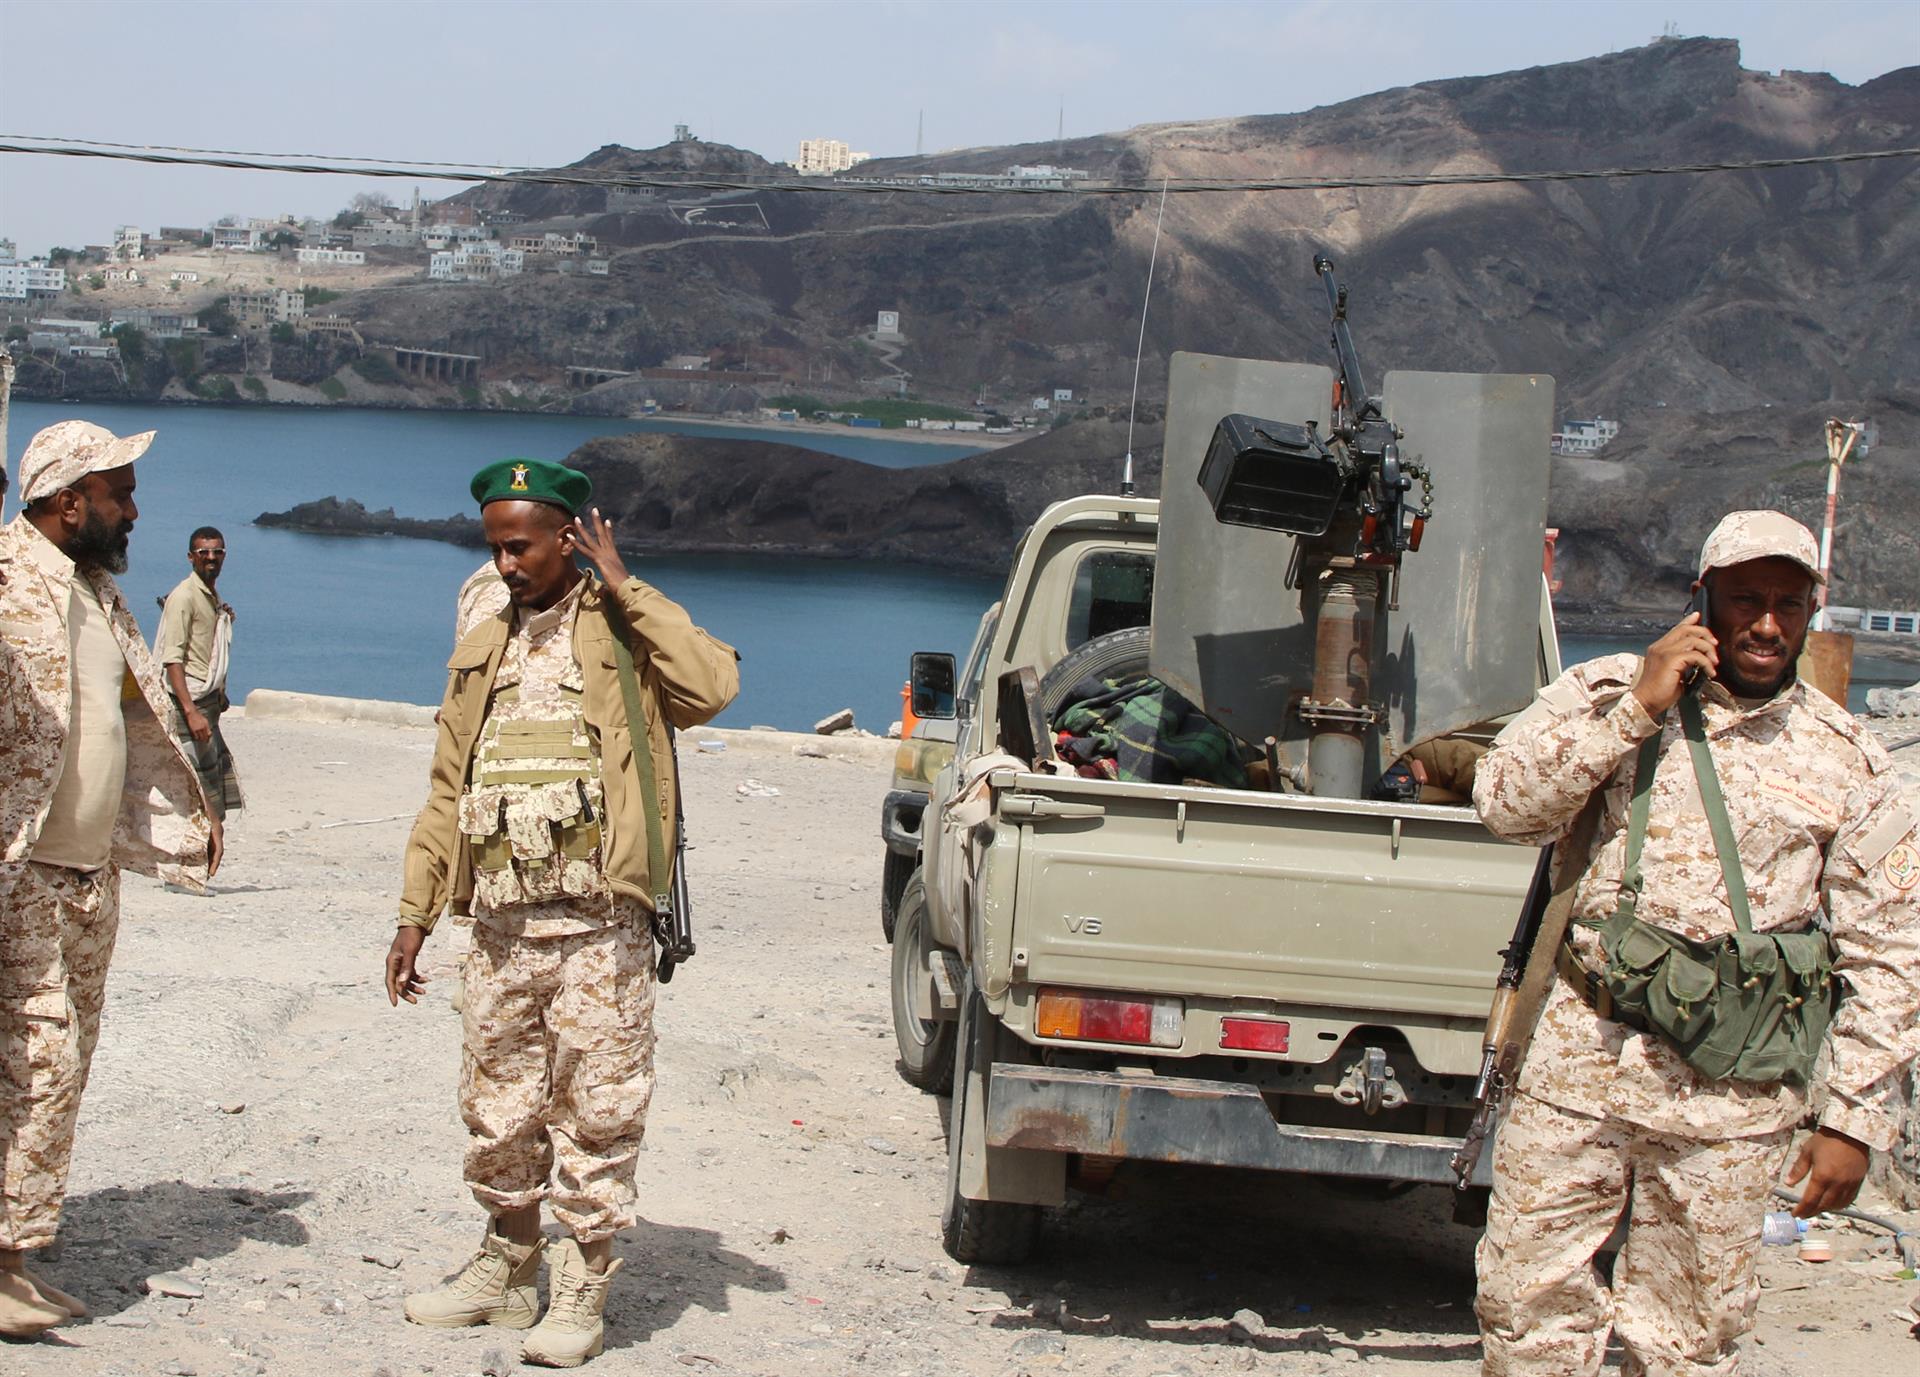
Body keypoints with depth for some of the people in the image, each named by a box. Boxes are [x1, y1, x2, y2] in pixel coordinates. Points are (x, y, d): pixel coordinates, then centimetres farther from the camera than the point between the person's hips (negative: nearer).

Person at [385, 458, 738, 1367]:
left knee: (595, 1120, -1)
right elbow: (447, 796, 18)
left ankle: (580, 1294, 8)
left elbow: (712, 687, -22)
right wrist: (415, 916, 11)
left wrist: (625, 590, -15)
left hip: (597, 936, -5)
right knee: (497, 1119, 12)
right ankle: (507, 1270, 27)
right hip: (500, 934, 5)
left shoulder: (625, 635, 0)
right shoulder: (481, 654, 16)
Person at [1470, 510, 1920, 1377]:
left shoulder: (1849, 761, 5)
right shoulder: (1607, 692, 6)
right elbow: (1506, 801, -8)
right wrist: (1639, 707, -12)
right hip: (1579, 1061, 1)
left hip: (1731, 1103, 0)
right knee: (1528, 1307, 4)